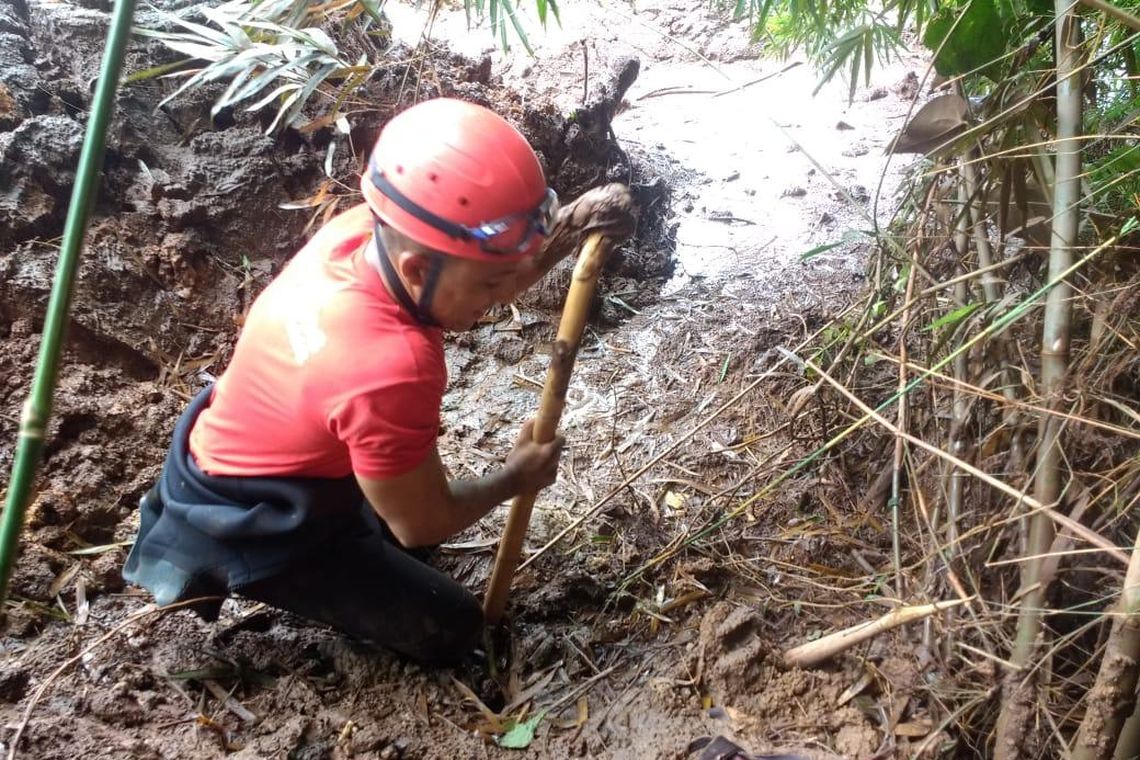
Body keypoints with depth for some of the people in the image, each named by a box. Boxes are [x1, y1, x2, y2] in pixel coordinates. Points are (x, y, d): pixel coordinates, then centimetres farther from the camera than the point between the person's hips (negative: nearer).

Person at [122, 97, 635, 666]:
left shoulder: (364, 230, -18)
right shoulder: (391, 368, -40)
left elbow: (493, 281, 0)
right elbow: (421, 526, -22)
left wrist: (569, 228, -18)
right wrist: (514, 478, -6)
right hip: (251, 528, -8)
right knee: (450, 630, 1)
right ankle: (219, 569, 3)